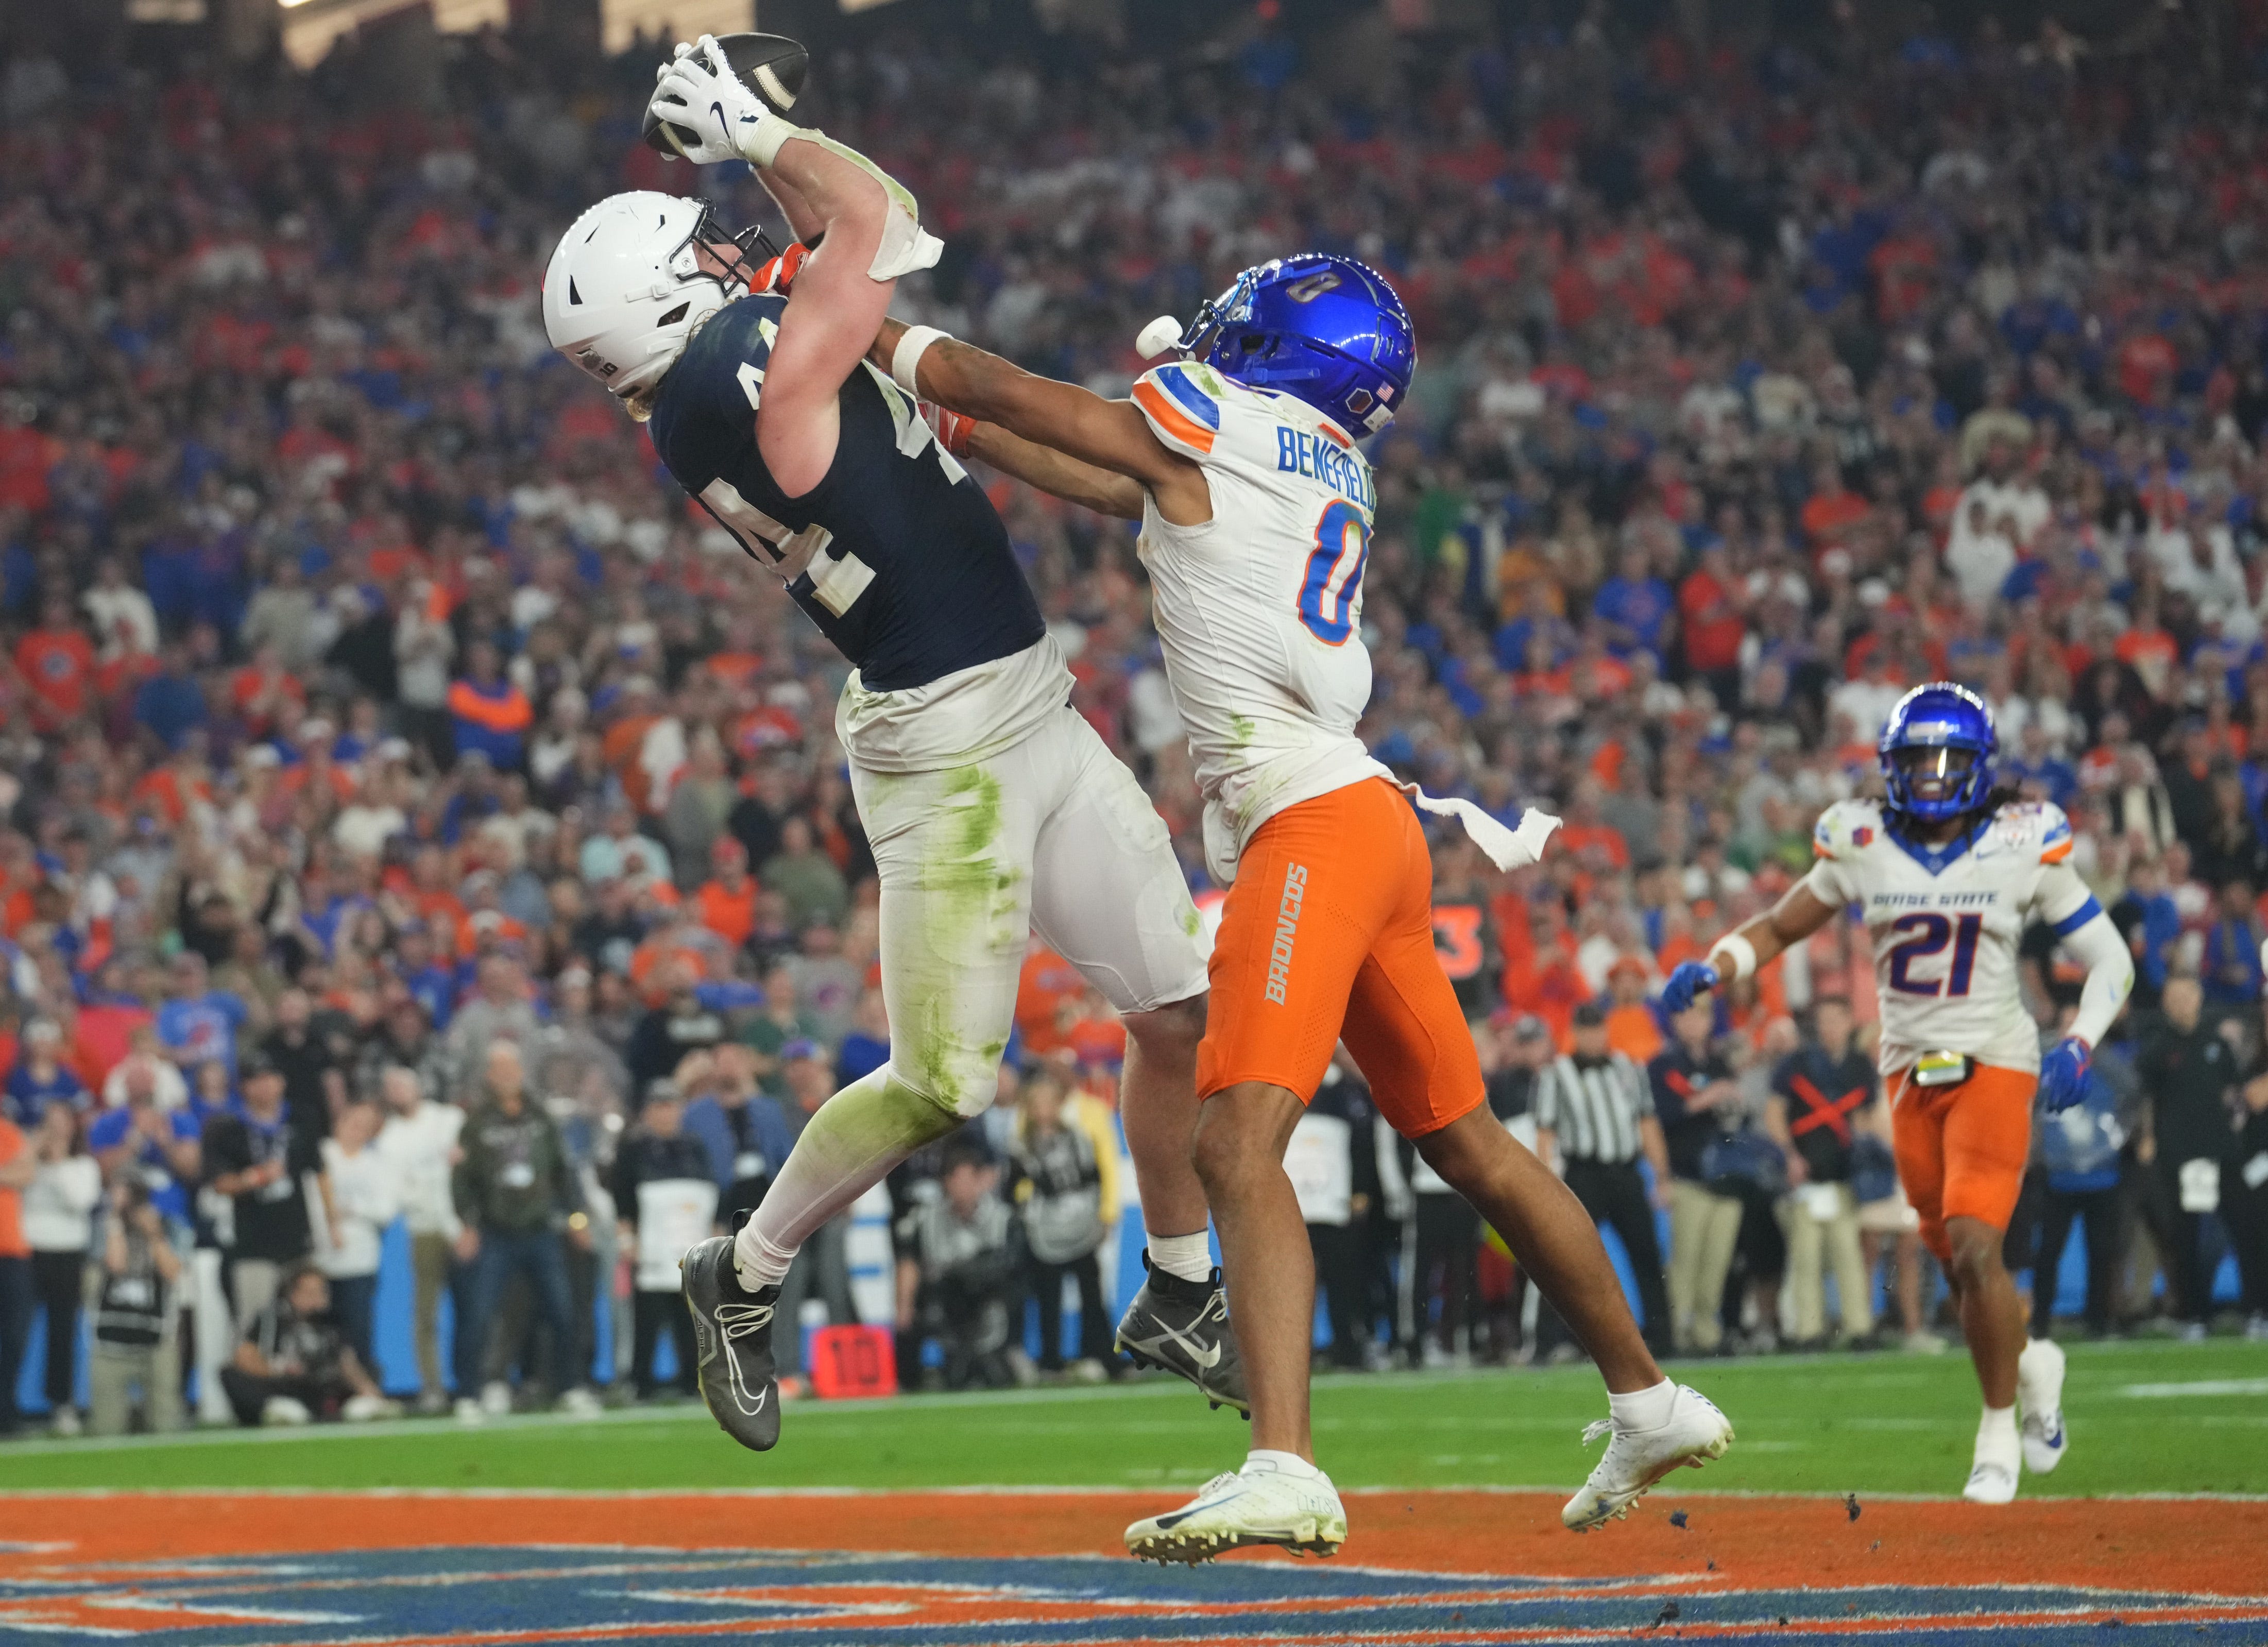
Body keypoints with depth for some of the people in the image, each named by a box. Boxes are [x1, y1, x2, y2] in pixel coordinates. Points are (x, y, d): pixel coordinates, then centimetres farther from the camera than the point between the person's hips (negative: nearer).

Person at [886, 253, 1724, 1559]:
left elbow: (990, 385, 7)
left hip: (1313, 828, -9)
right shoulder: (1333, 479, 19)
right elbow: (1119, 488, 29)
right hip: (1374, 828, 9)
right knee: (1471, 1145, 20)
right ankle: (1651, 1403, 31)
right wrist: (946, 423, 32)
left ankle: (1286, 1472, -35)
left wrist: (867, 331, 23)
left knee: (1239, 1144, -20)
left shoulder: (1211, 424, -2)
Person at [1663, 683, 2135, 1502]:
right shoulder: (1864, 845, -1)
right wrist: (1712, 968, -9)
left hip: (1995, 1066, -3)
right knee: (1960, 1266, 9)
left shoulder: (2023, 846, -7)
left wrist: (2078, 1047, -18)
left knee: (1975, 1246, -20)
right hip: (1910, 1073, 3)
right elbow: (1782, 926, 10)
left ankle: (1999, 1433, -4)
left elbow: (2108, 957, -2)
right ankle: (2033, 1365, 41)